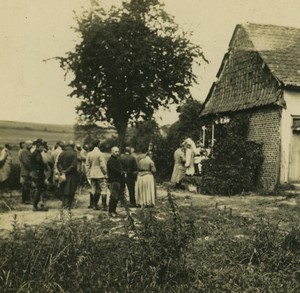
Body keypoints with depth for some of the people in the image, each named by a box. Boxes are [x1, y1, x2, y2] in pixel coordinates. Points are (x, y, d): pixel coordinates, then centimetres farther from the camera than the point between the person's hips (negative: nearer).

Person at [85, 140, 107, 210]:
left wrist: (88, 175, 14)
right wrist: (105, 172, 2)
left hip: (92, 174, 6)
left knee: (93, 190, 11)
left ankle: (94, 205, 14)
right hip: (100, 174, -6)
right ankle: (104, 206, -4)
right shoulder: (100, 154, -13)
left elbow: (87, 165, 8)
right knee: (103, 190, -1)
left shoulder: (89, 154, 5)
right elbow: (103, 165, -14)